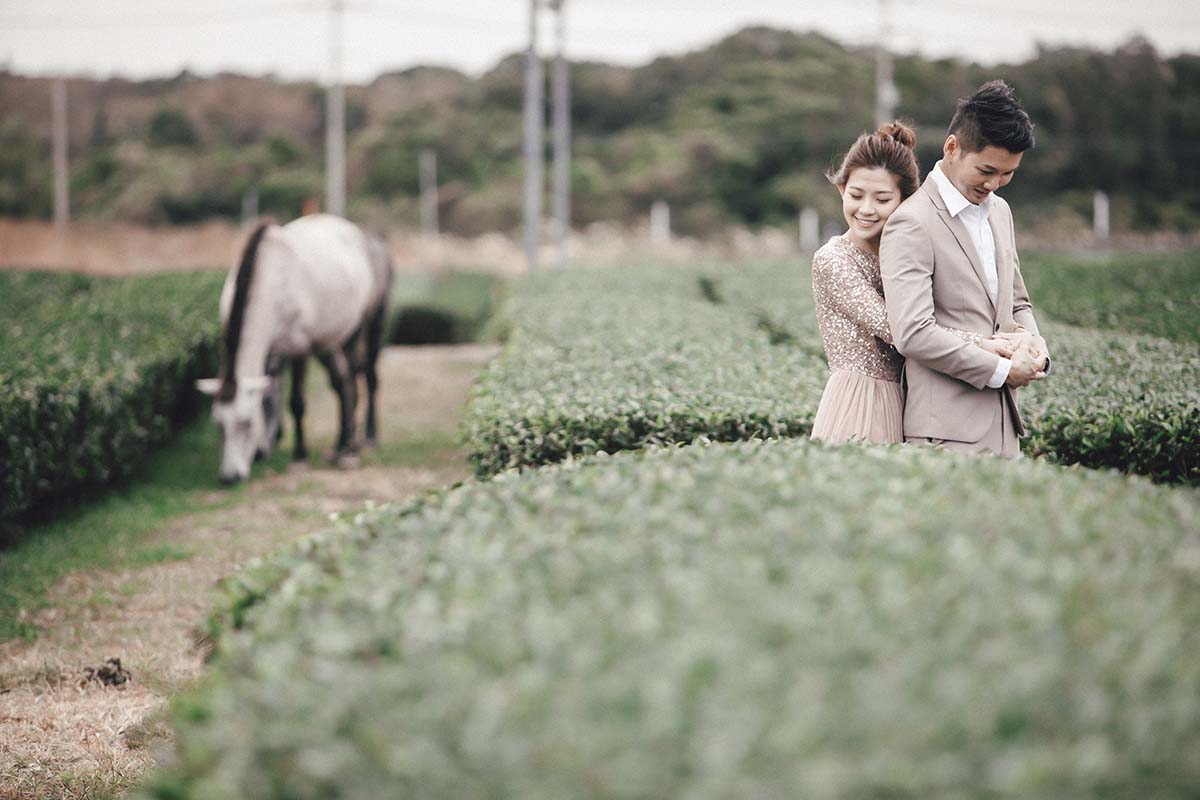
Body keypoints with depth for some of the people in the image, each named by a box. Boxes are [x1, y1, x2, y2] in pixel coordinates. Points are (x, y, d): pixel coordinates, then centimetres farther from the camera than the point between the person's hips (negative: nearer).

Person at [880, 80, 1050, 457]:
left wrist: (1034, 350, 3)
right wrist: (1002, 369, -14)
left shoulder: (999, 211, 17)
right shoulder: (911, 224, -11)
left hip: (1002, 426, 8)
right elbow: (913, 334, -20)